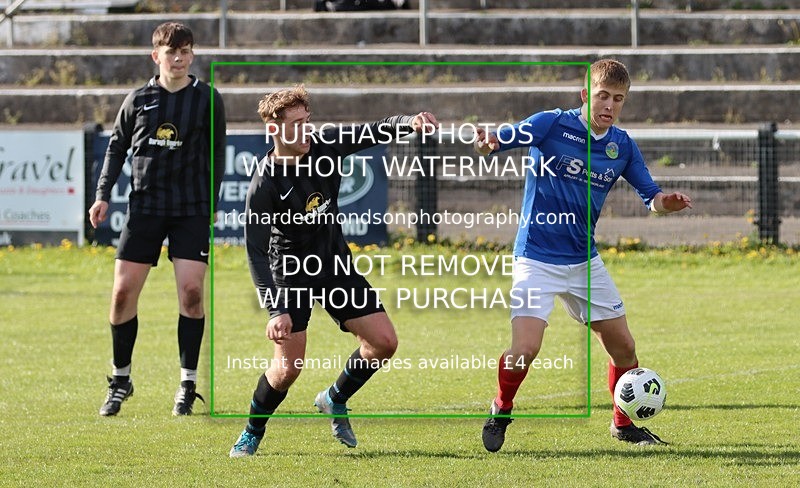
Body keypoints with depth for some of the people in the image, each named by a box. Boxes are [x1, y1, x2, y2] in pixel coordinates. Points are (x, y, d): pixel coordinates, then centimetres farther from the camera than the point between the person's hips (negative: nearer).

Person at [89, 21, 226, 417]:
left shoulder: (207, 100, 2)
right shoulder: (138, 100, 5)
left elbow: (217, 155, 7)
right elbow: (117, 146, 14)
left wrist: (210, 203, 2)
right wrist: (103, 195, 6)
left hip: (192, 209, -2)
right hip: (144, 207, 2)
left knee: (191, 291, -12)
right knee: (123, 292, -2)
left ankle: (188, 384, 0)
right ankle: (120, 379, 15)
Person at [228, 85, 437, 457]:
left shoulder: (324, 145, -10)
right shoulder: (265, 185, -24)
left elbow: (375, 133, -8)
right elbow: (256, 252, -25)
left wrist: (409, 123, -32)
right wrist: (275, 310, -33)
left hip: (336, 266, 6)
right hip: (291, 274, -6)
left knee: (384, 341, -3)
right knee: (288, 367, -13)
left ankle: (335, 399, 23)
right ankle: (252, 433, 13)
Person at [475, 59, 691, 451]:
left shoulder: (622, 146, 2)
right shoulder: (552, 124, -12)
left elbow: (651, 197, 7)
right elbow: (492, 142, -22)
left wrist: (666, 202, -17)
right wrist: (485, 142, -47)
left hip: (585, 262, 5)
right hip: (537, 258, -5)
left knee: (624, 348, 6)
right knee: (525, 349, -19)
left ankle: (624, 425, 29)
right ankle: (501, 411, 9)